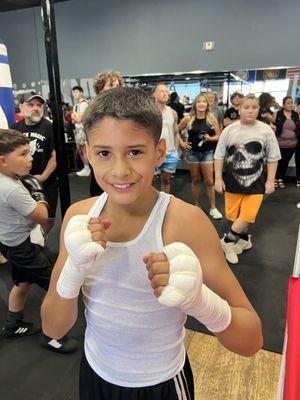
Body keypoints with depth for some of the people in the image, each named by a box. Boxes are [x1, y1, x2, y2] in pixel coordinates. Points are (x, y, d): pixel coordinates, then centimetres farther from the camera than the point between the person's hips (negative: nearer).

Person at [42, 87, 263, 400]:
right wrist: (74, 269, -29)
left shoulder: (185, 222, -26)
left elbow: (251, 341, -21)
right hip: (94, 374, 4)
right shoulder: (78, 216, -13)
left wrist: (199, 299, -41)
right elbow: (53, 328, -10)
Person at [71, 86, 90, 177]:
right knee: (79, 149, 13)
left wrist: (74, 116, 2)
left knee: (84, 150, -2)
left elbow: (79, 119, -16)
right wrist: (74, 118, -3)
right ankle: (86, 168, 23)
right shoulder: (76, 105, 15)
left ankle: (86, 170, 8)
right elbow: (74, 120, 17)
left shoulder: (84, 103, -13)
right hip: (77, 129, 9)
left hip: (83, 128, -9)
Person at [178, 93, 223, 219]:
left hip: (207, 153, 0)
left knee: (209, 181, 0)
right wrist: (181, 142, -2)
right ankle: (196, 206, 25)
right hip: (192, 152, 1)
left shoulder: (212, 118, -4)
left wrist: (210, 138, -17)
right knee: (195, 180, 11)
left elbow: (219, 135, 1)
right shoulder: (188, 119, -4)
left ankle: (213, 208, 11)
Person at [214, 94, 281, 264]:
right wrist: (218, 178, 0)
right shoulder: (229, 130, -2)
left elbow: (272, 159, 2)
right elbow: (219, 156, 3)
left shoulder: (266, 131, -3)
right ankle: (244, 239, 34)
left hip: (256, 181, -1)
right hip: (233, 180, 2)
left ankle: (227, 242, 13)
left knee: (248, 215, -8)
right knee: (233, 214, 8)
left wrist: (270, 181, 0)